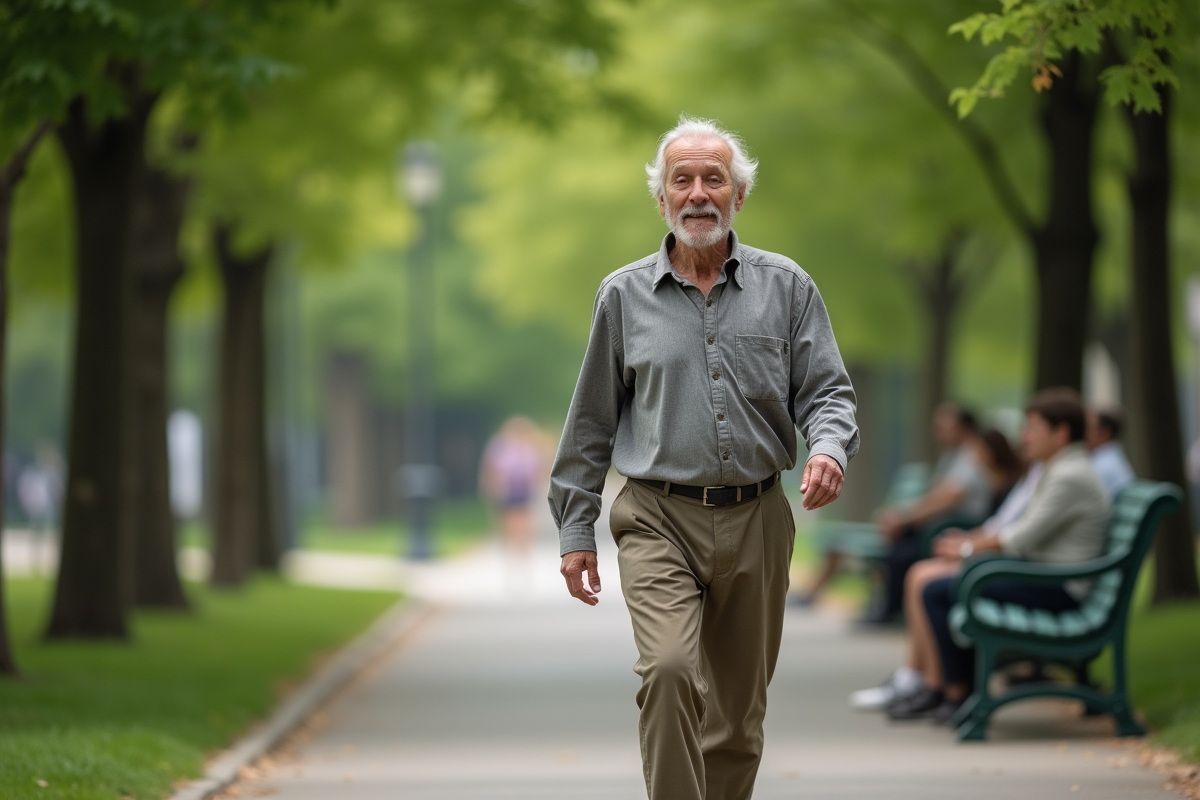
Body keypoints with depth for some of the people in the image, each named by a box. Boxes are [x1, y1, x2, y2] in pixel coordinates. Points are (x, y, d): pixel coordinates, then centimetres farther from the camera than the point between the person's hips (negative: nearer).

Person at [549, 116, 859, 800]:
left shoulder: (786, 288, 6)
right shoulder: (625, 296, 5)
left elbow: (826, 390, 3)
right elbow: (592, 422, 10)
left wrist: (829, 447, -19)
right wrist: (576, 528, 8)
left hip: (756, 522, 2)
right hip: (659, 520, -2)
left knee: (739, 714, 8)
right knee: (669, 670, -24)